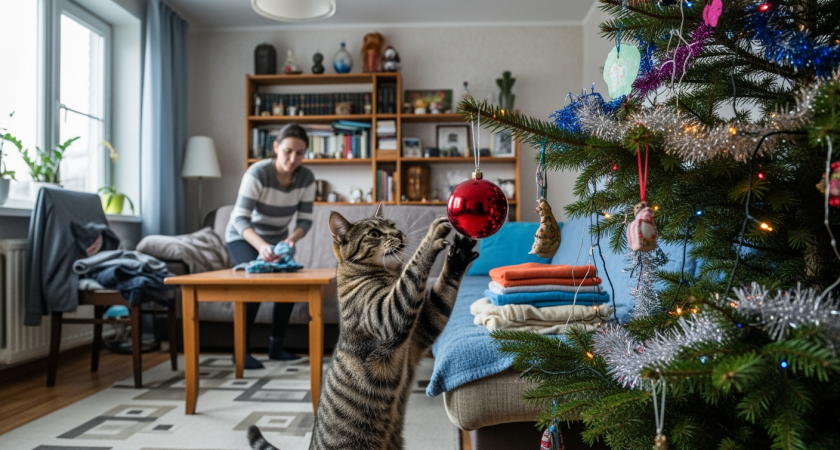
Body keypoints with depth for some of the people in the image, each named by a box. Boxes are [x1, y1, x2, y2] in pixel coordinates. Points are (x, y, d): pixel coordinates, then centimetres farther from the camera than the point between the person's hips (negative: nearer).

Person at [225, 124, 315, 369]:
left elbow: (305, 219, -15)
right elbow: (240, 219, -35)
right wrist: (261, 245, -53)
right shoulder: (257, 173, -30)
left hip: (277, 240, 4)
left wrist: (291, 239, -36)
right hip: (243, 237, -4)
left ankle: (276, 346, 6)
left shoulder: (306, 178, -18)